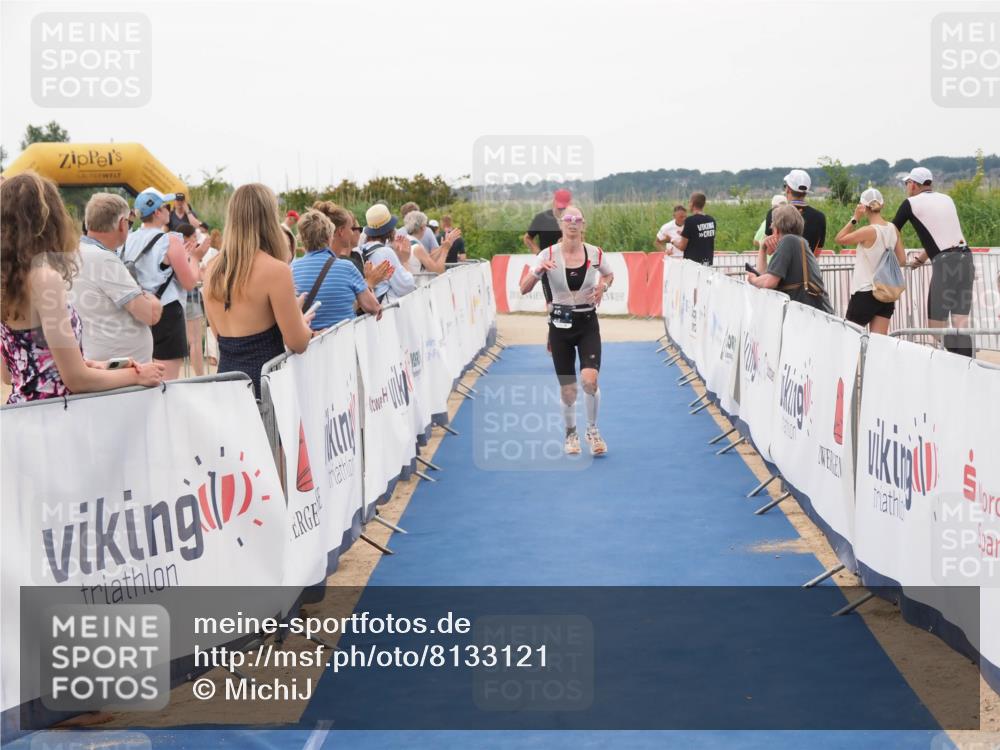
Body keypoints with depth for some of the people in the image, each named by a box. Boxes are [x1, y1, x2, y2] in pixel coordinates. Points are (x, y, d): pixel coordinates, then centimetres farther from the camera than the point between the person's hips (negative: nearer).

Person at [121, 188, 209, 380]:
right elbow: (189, 283, -12)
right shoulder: (170, 241, -13)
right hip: (166, 312, -7)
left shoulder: (129, 241, 6)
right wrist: (195, 257, 5)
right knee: (168, 381, -4)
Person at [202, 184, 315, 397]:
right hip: (264, 378, -7)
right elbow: (297, 343, -9)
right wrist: (302, 319, 14)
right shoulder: (275, 270, -13)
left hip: (225, 375, 7)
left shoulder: (213, 270, 7)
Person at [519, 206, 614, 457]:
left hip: (587, 323, 0)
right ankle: (571, 433, 32)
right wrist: (538, 271, -29)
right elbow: (524, 289, -10)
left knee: (590, 380, -19)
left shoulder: (595, 253, -3)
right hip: (560, 325, 0)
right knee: (567, 389, 4)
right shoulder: (548, 255, -7)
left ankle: (592, 430, 6)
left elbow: (609, 275, 18)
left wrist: (603, 286, -5)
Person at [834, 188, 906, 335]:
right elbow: (902, 261, 7)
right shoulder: (893, 229, 2)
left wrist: (855, 218, -6)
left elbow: (839, 239, -7)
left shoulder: (869, 231, -17)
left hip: (865, 293, -6)